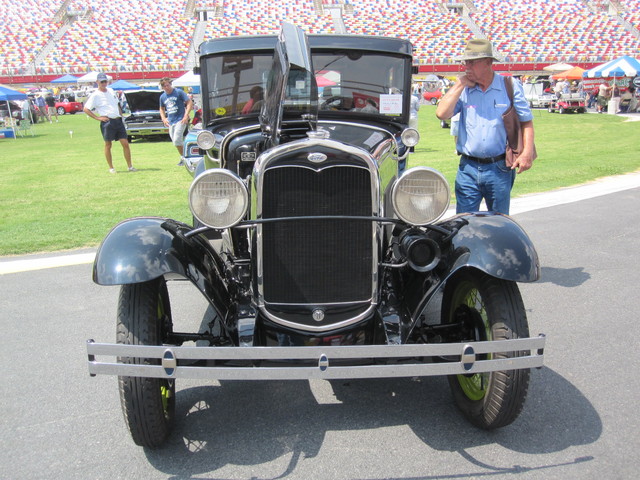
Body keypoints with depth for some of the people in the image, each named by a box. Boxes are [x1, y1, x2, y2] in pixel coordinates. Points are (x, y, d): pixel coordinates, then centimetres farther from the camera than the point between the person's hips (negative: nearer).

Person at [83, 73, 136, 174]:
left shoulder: (111, 91, 15)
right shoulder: (95, 95, -4)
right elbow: (86, 109, -7)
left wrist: (121, 115, 14)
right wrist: (98, 118, -11)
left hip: (118, 120, 5)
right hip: (107, 122, -5)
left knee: (125, 143, 1)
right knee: (108, 145, 3)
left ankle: (130, 166, 7)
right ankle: (111, 168, 12)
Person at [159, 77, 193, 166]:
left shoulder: (179, 92, -4)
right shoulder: (162, 97, 12)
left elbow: (190, 102, -6)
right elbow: (162, 109, 27)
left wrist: (186, 115, -16)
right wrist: (164, 118, 9)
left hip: (180, 120, -6)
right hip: (170, 122, 6)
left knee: (177, 140, -18)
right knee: (175, 141, 8)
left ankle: (183, 157, -2)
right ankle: (183, 157, 22)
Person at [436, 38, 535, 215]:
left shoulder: (510, 87, 1)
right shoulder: (462, 89, 6)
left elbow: (526, 121, 2)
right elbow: (442, 113, -9)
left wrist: (527, 152, -11)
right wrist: (460, 84, -4)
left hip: (500, 169, -1)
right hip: (468, 169, 1)